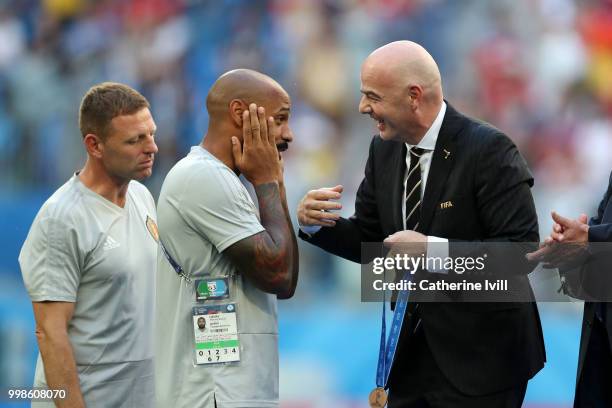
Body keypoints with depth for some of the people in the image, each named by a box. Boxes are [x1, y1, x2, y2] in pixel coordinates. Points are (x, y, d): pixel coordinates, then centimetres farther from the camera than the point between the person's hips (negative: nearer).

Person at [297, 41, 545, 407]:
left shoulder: (489, 150, -16)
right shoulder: (385, 150, 6)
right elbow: (369, 241, 13)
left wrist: (433, 249, -29)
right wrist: (315, 222, -6)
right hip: (410, 355, 6)